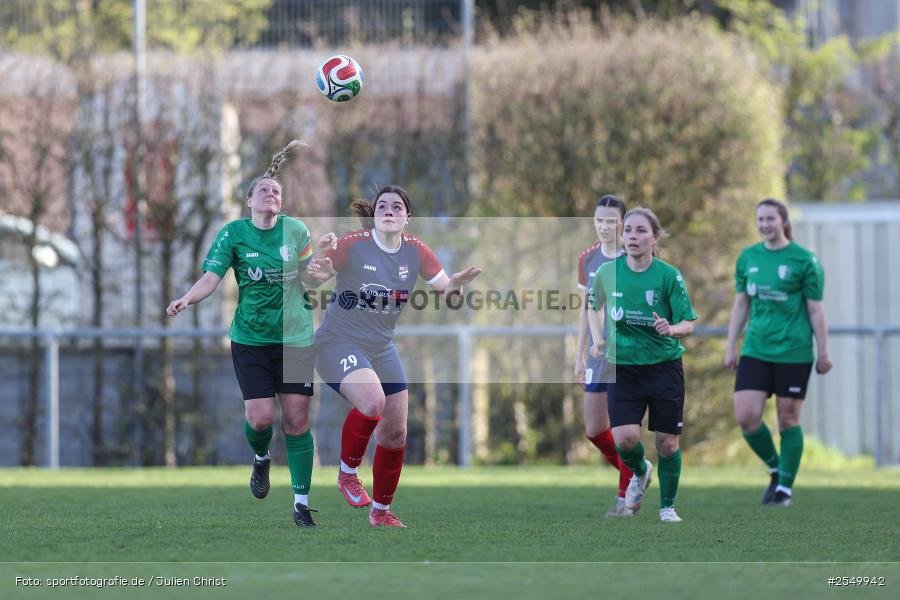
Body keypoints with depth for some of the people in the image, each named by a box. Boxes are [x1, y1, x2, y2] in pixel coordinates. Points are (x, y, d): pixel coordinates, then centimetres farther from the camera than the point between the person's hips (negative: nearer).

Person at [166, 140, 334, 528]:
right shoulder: (233, 233, -3)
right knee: (260, 417, -10)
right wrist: (187, 299, -29)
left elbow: (308, 280, 10)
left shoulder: (296, 230, 2)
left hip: (295, 335, 1)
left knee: (296, 420, -3)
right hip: (251, 339, -1)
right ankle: (261, 459, 27)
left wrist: (319, 271, -12)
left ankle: (302, 504, 5)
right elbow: (211, 278, -10)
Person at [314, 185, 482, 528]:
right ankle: (347, 473, -7)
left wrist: (455, 284, -22)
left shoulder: (415, 251, -3)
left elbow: (444, 291, 1)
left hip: (382, 350, 6)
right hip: (339, 344, -6)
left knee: (395, 434, 6)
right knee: (372, 402, -32)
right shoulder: (352, 245, -16)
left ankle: (381, 512, 25)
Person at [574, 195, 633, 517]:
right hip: (599, 354, 5)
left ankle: (626, 497, 4)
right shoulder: (588, 259, 7)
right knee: (594, 429, 5)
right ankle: (636, 471, 28)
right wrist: (580, 355, 14)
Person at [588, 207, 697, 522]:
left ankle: (667, 506, 20)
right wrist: (597, 339, 4)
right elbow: (593, 306, 17)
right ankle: (640, 472, 20)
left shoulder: (669, 275, -10)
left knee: (667, 442, 0)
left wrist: (671, 329, -30)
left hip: (665, 364, -1)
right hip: (622, 366, 1)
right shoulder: (608, 272, -3)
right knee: (624, 437, -15)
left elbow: (689, 324, -9)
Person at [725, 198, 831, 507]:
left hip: (793, 353, -4)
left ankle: (785, 487, 15)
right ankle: (775, 469, 18)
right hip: (756, 351, 4)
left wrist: (823, 354, -4)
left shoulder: (805, 260, -5)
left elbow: (816, 310, -3)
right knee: (746, 418, -6)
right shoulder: (748, 258, 8)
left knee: (788, 420, 1)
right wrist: (731, 348, 11)